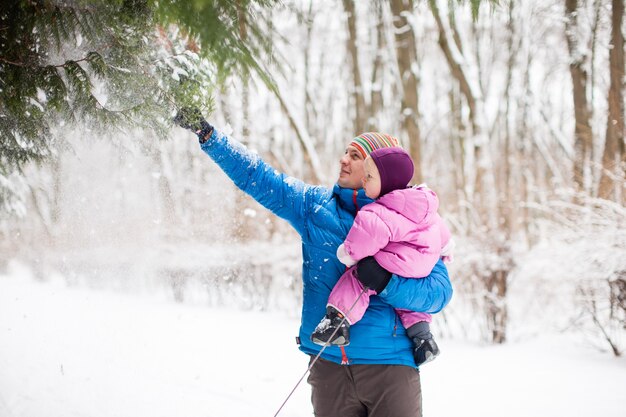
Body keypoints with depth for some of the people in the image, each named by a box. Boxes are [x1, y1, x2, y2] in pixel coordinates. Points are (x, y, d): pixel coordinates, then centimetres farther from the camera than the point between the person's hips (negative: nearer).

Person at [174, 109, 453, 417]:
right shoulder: (314, 205, 9)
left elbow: (440, 290, -6)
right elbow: (257, 176, 12)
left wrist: (386, 282, -21)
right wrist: (207, 134, 8)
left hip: (389, 367, -3)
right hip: (329, 365, 3)